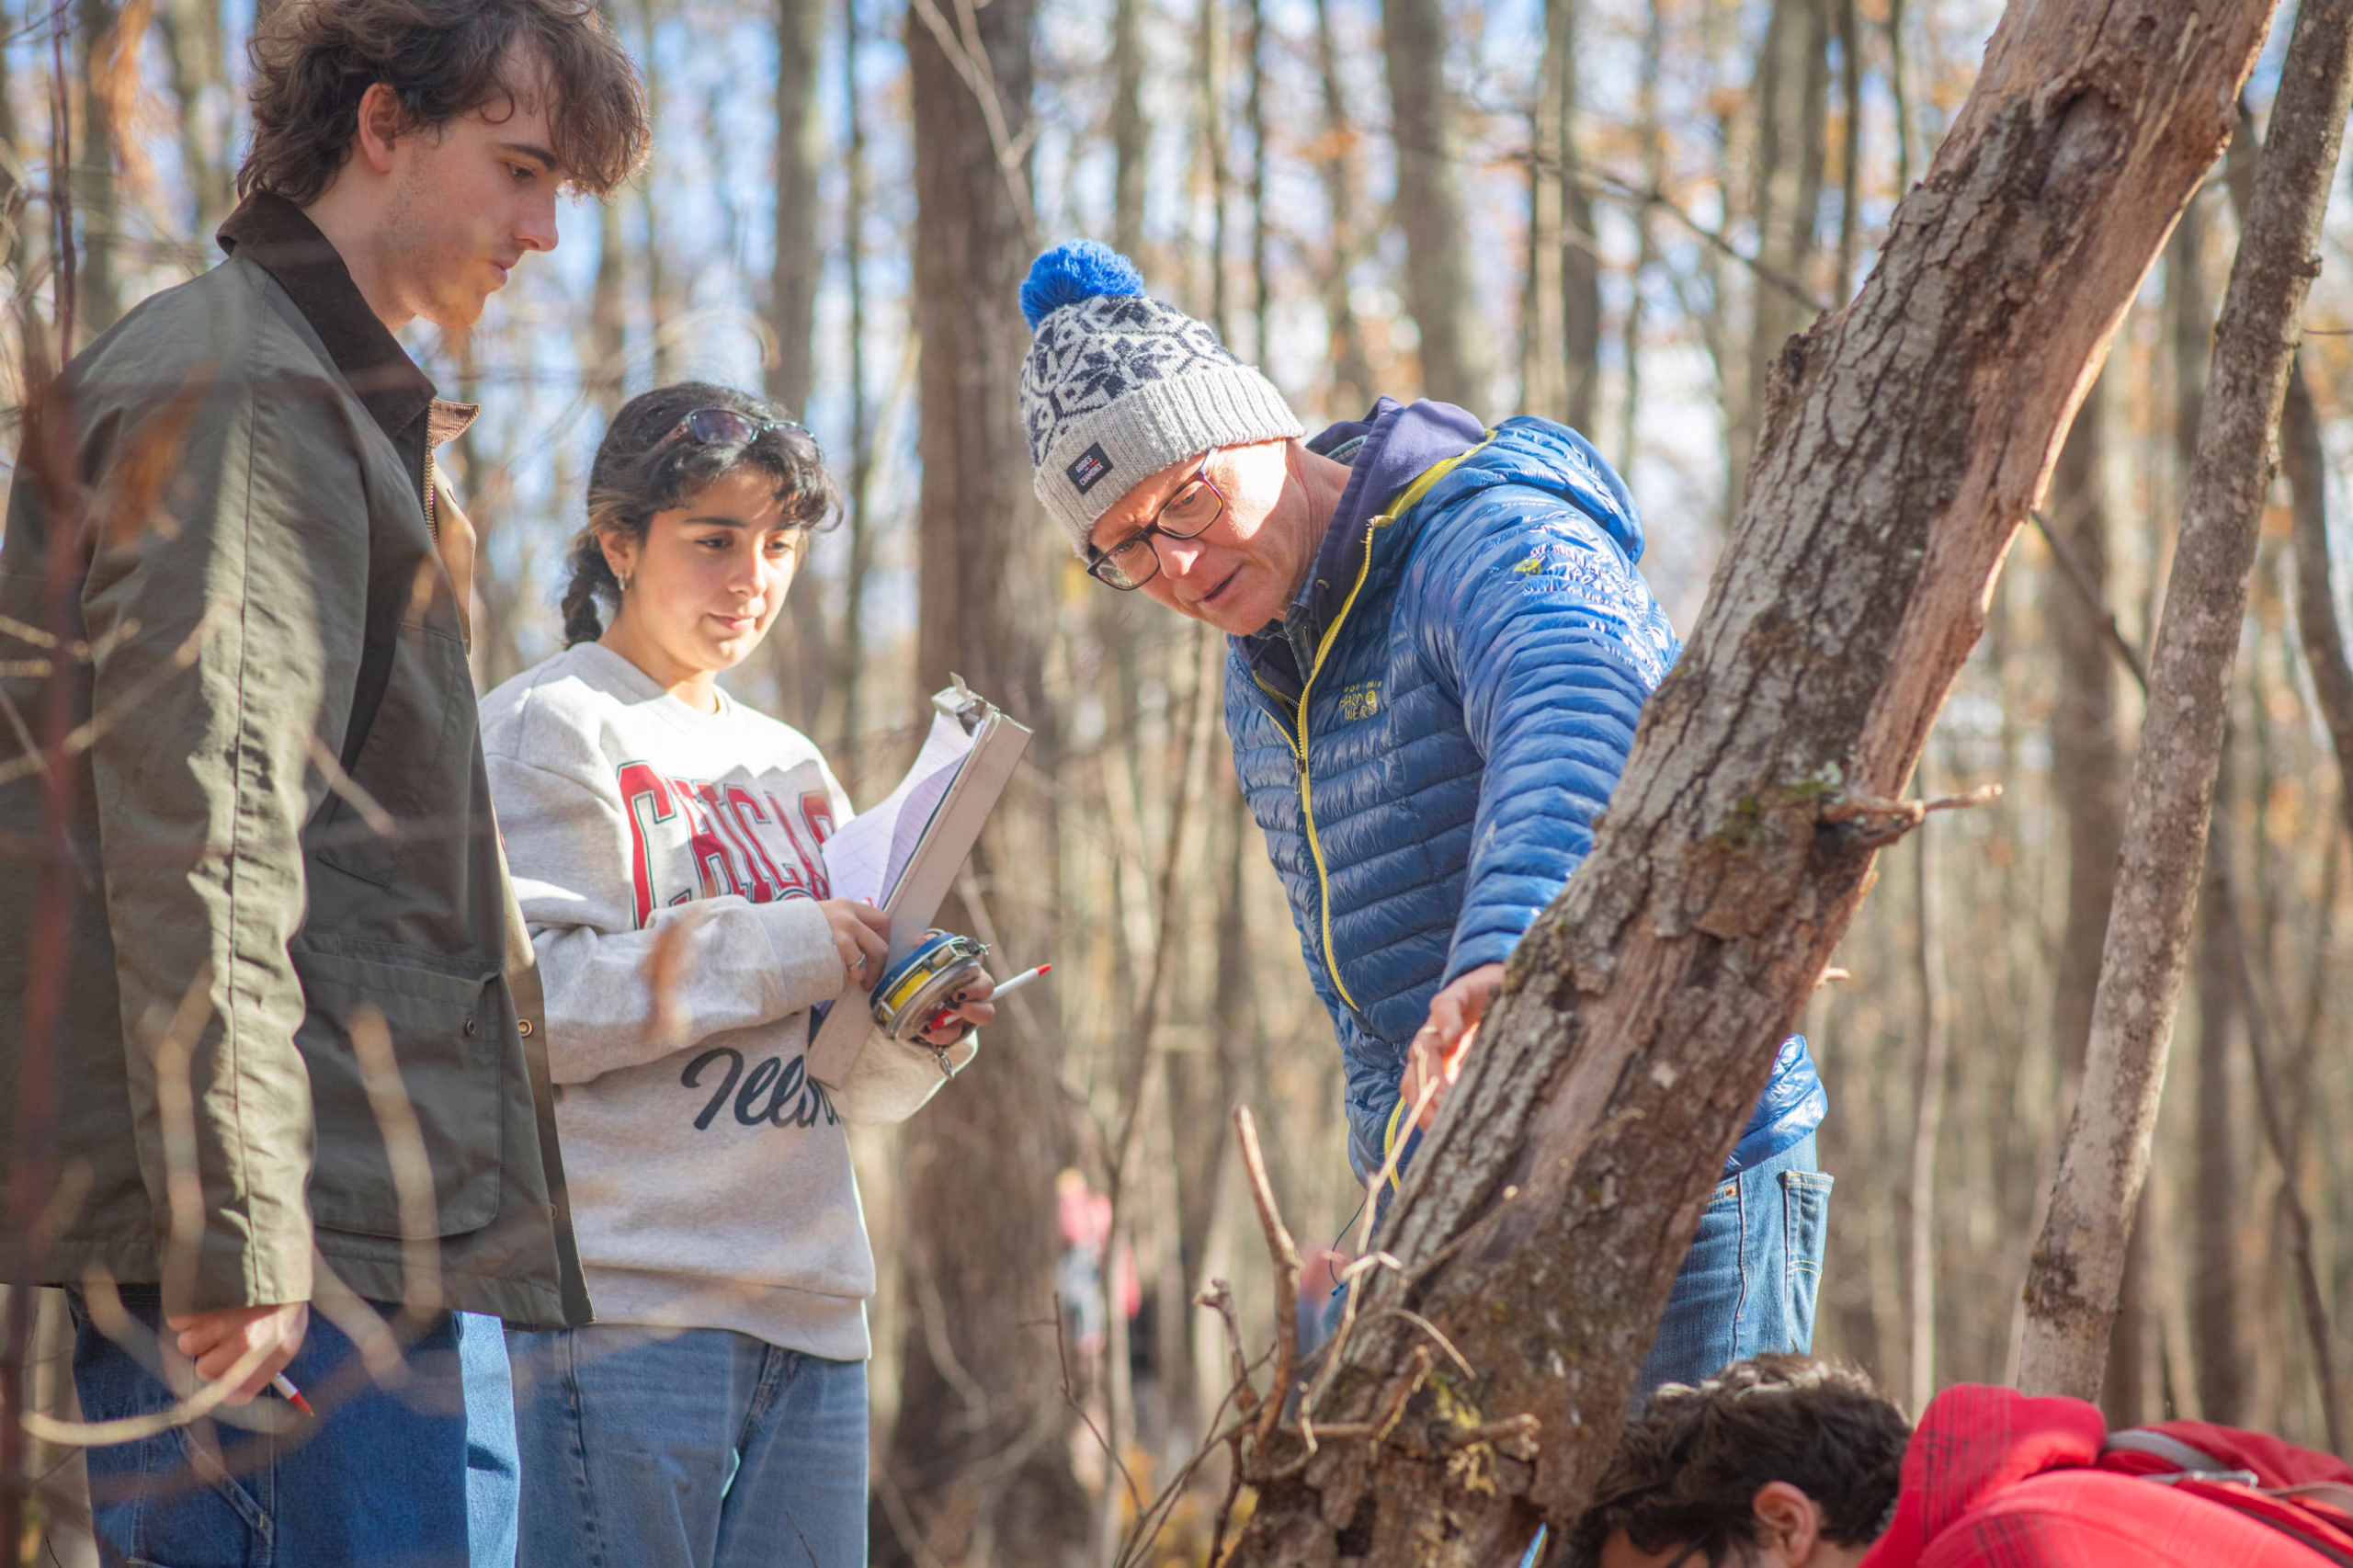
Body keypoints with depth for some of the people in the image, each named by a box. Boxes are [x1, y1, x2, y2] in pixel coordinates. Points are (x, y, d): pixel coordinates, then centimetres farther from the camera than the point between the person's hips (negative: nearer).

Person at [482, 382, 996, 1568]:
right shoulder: (548, 731, 1)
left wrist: (919, 1035, -1)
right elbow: (520, 1002, -14)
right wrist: (780, 951, -14)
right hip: (623, 1298, -7)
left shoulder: (791, 770, 21)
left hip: (811, 1312, 7)